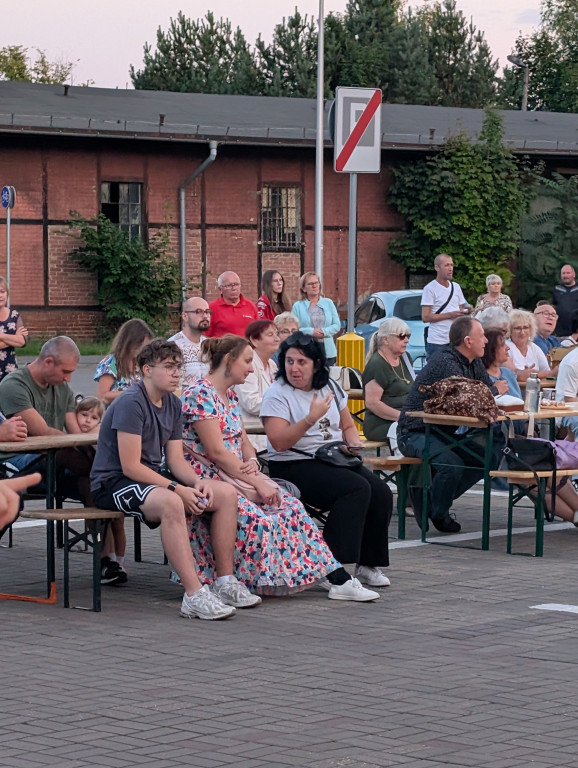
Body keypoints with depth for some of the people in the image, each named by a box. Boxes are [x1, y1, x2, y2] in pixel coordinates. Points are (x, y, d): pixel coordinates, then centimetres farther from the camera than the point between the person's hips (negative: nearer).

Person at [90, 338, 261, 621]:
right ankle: (194, 595, -42)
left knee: (226, 494, -2)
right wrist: (178, 489, -26)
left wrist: (197, 482, -12)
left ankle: (225, 581, 2)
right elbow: (130, 466, -23)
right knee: (170, 502, -39)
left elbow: (175, 459, 9)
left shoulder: (173, 404, 9)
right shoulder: (131, 403, -18)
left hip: (152, 478, 9)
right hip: (113, 482, -9)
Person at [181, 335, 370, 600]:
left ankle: (340, 581, -14)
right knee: (256, 520, -31)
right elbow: (216, 451, -19)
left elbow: (244, 442, 18)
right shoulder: (200, 395, -13)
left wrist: (251, 462, -6)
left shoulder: (230, 396, 17)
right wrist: (256, 482, -18)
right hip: (206, 481, -9)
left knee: (291, 508, -9)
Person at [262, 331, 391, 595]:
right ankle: (337, 577, -35)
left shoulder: (330, 388, 13)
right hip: (293, 466, -7)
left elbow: (348, 426, 24)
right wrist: (311, 419, -25)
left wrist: (354, 445, 2)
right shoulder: (277, 394, -6)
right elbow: (279, 442, -18)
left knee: (381, 492, -17)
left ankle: (369, 564, 0)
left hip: (335, 461, 7)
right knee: (356, 488, -30)